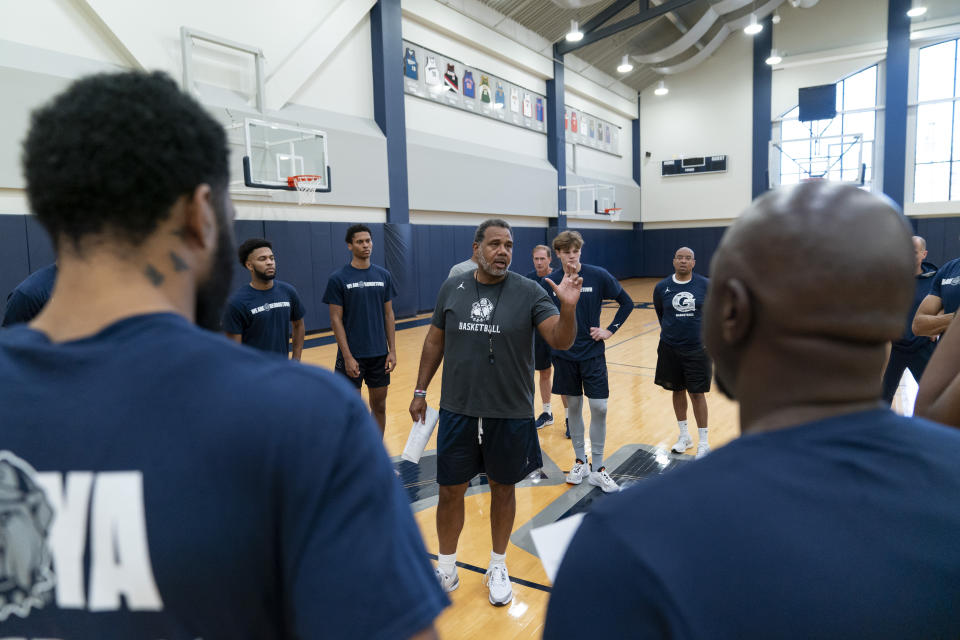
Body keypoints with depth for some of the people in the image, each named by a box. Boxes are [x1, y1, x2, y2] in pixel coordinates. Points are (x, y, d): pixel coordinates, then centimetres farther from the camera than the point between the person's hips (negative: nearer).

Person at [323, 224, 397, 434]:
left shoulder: (383, 275, 4)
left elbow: (388, 314, 8)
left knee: (379, 405, 13)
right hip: (353, 355, -4)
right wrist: (347, 357, -13)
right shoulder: (338, 278, -7)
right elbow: (336, 319, -8)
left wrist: (392, 350, 2)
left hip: (379, 353, 4)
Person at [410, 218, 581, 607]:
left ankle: (498, 568, 37)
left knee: (502, 488, 15)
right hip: (457, 411, 2)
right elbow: (435, 341, 9)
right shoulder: (451, 288, 0)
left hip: (510, 414, -1)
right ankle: (446, 571, 33)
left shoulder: (529, 292, -7)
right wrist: (420, 390, 9)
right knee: (450, 491, 10)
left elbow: (561, 341, -15)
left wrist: (568, 307, -34)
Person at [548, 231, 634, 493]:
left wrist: (611, 329, -4)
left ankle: (597, 468, 13)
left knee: (599, 407, -3)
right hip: (564, 354, 1)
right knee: (573, 406, 11)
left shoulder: (598, 275, -8)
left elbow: (626, 303, 3)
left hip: (592, 352, -1)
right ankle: (580, 461, 27)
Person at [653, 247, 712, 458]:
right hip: (670, 348, 2)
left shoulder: (706, 285, -5)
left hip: (697, 348, -2)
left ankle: (704, 442, 11)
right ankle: (684, 436, 29)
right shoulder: (662, 287, -2)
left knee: (697, 393, -1)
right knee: (678, 391, 13)